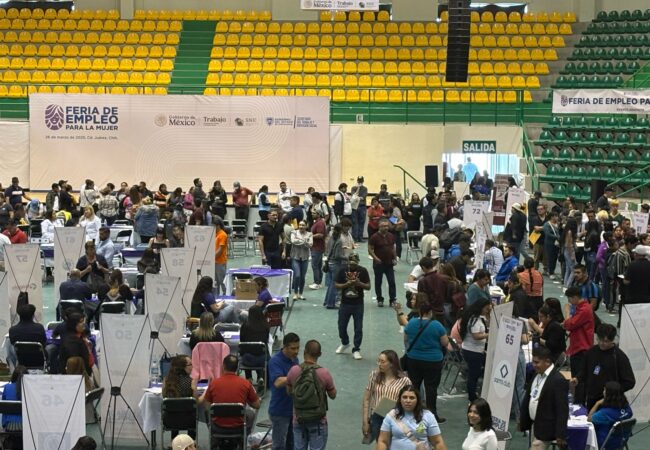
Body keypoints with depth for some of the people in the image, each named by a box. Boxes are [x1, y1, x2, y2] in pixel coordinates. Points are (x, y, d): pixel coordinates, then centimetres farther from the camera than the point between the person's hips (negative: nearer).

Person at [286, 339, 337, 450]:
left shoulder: (293, 371, -9)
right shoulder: (324, 373, -17)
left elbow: (289, 392, 6)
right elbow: (333, 395, -3)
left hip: (298, 420, 3)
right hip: (318, 421, -3)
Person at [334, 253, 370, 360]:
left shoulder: (363, 271, -3)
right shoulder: (342, 270, -2)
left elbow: (368, 286, -2)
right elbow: (336, 285, -3)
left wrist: (360, 283, -21)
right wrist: (347, 284, -19)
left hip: (358, 304, -1)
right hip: (345, 304, 1)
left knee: (358, 328, 1)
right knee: (342, 326, 11)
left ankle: (356, 349, 13)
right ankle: (345, 343, 38)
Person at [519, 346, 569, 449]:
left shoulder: (558, 380, -19)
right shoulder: (536, 375, 8)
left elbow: (562, 410, -20)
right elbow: (527, 399, 17)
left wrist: (560, 435, -21)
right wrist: (522, 421, 18)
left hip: (545, 429, -9)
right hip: (535, 425, 9)